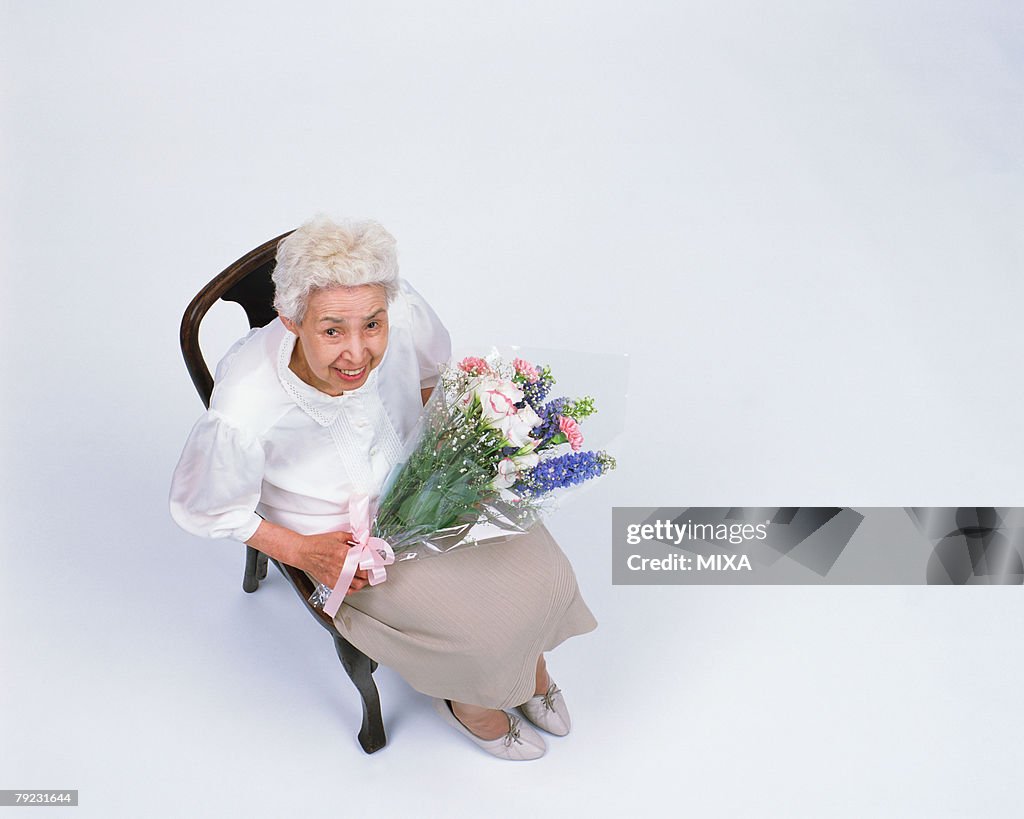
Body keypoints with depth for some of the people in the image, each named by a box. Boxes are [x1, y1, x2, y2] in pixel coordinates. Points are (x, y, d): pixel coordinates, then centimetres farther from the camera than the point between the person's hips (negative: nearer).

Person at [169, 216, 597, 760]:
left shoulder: (403, 311, -29)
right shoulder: (242, 415, -39)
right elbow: (200, 509, -15)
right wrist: (299, 552, -15)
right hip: (340, 535, -4)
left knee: (543, 576, -1)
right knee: (482, 631, -11)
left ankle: (529, 675, 35)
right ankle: (472, 704, 28)